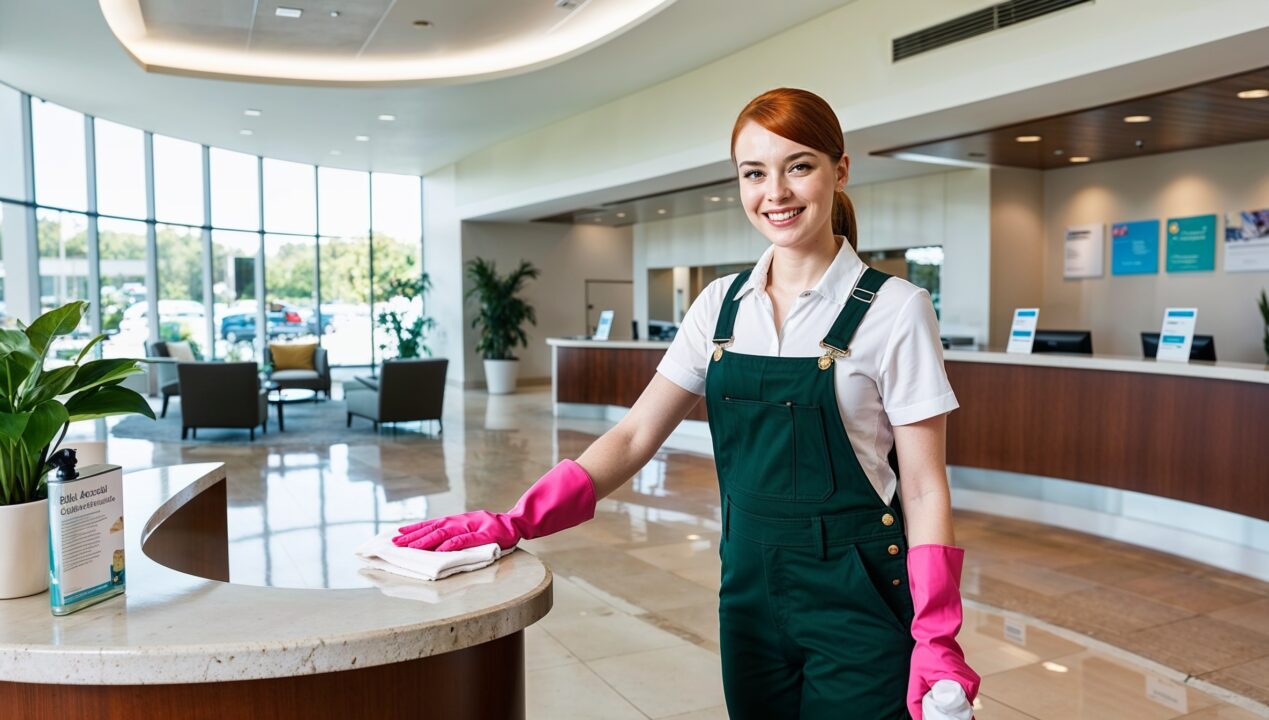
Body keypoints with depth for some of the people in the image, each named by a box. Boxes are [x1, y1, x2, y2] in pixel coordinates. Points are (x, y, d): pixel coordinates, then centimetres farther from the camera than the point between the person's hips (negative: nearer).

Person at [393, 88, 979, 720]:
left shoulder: (893, 308, -10)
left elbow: (924, 487, -9)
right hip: (748, 591, 4)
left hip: (857, 598, -4)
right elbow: (635, 435, -2)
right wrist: (517, 523, -12)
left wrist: (936, 642, -16)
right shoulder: (722, 305, 1)